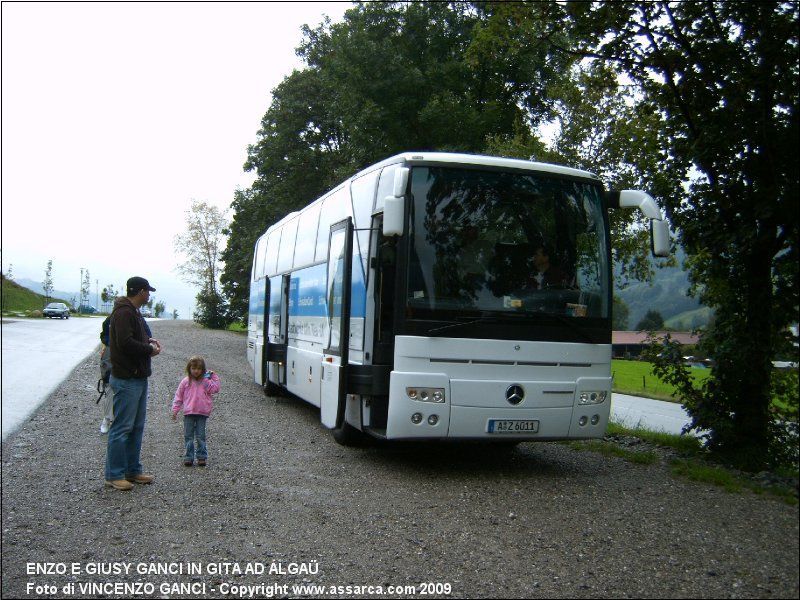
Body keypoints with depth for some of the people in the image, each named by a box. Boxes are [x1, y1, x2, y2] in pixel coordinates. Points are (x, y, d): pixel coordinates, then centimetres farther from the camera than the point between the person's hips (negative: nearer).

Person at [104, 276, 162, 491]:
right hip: (126, 380, -11)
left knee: (137, 427, 15)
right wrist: (150, 349, -12)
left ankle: (133, 470, 23)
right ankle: (114, 475, 3)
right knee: (122, 428, -5)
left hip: (138, 378, 11)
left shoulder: (133, 312, 17)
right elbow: (125, 343, -25)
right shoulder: (124, 312, -16)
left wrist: (148, 340, 7)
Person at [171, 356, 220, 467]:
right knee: (188, 436, 5)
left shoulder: (206, 381, 4)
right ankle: (188, 457, 11)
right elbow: (178, 396, 7)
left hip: (202, 413, -1)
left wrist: (214, 377, -5)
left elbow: (215, 389, -8)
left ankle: (202, 457, 10)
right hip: (188, 413, 1)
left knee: (200, 437, 3)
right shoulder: (185, 381, 5)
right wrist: (175, 410, 4)